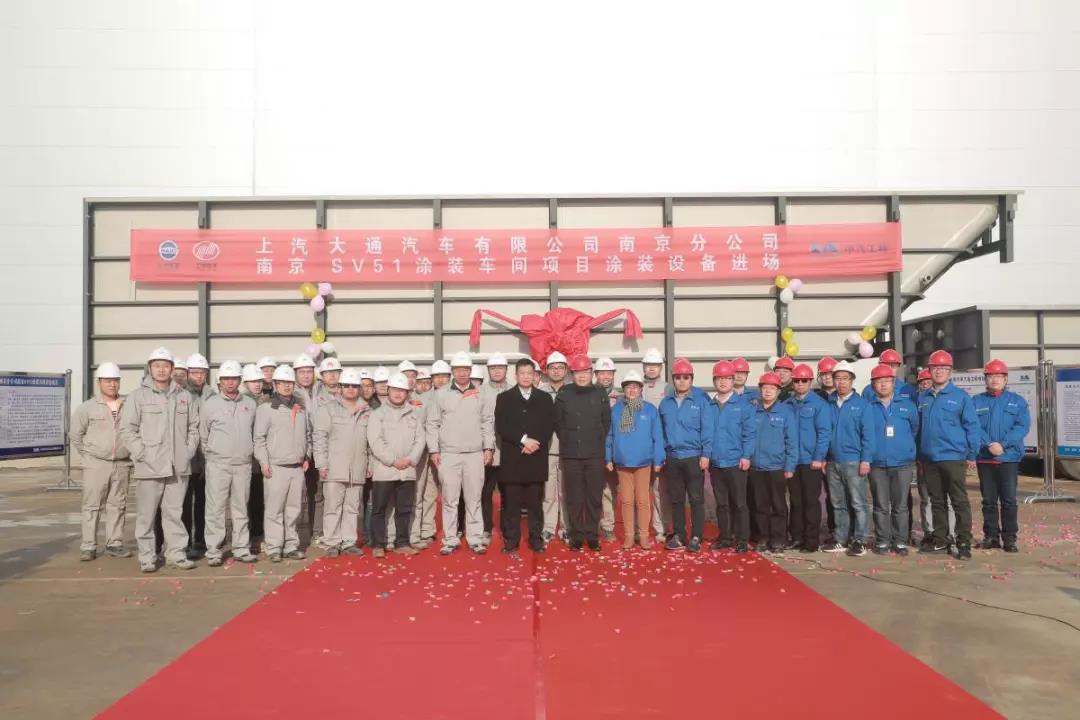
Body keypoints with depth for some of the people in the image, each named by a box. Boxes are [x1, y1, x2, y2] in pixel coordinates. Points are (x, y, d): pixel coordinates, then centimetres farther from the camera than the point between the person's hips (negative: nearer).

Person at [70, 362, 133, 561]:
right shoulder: (88, 407, -1)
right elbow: (76, 435, 6)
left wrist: (131, 456, 7)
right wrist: (88, 455, 5)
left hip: (122, 464, 2)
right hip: (96, 465, -2)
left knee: (118, 505, 7)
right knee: (92, 506, 1)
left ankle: (114, 543, 16)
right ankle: (88, 547, 6)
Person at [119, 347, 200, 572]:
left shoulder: (184, 396, 12)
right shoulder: (138, 396, 0)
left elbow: (193, 427, 18)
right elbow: (127, 429, -3)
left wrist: (188, 451, 6)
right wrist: (142, 453, -10)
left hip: (179, 467, 3)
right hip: (149, 467, -3)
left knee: (174, 512, 9)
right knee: (146, 514, 2)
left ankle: (176, 553, 17)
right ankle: (147, 557, 10)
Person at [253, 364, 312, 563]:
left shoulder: (301, 408, 13)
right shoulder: (266, 408, -2)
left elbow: (308, 434, 21)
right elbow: (259, 438, -4)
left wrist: (306, 456, 13)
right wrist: (264, 462, -9)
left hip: (298, 467, 5)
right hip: (276, 467, -5)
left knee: (293, 509, 9)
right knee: (274, 510, -2)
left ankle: (291, 546, 17)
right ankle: (274, 548, 5)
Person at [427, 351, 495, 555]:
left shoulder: (480, 395, 8)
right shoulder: (441, 394, 4)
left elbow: (488, 422, 10)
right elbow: (432, 424, 4)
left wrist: (489, 447, 3)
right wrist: (434, 450, -2)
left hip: (475, 455, 1)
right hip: (448, 454, -1)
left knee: (474, 499, 4)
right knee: (449, 500, 3)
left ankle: (475, 539, 11)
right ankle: (450, 540, 11)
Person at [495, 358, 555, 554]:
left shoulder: (545, 398, 12)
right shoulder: (504, 398, 8)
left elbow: (550, 426, 5)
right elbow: (501, 427, -2)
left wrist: (535, 443, -10)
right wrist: (523, 440, -12)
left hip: (537, 458, 1)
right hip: (512, 459, -1)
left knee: (535, 503, 4)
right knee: (511, 503, 0)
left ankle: (536, 539, 11)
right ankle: (511, 541, 7)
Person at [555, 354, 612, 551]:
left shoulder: (600, 394, 5)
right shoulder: (563, 394, 2)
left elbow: (606, 422, 13)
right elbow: (557, 422, 10)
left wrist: (597, 441, 9)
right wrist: (567, 440, 8)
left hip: (595, 455, 1)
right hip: (571, 454, 0)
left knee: (594, 497, 4)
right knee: (574, 498, 3)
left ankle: (592, 535, 14)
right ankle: (576, 536, 12)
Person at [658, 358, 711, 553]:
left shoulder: (701, 399, -6)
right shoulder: (666, 403, 6)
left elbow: (706, 428, -8)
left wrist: (705, 454, -12)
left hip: (694, 457, -4)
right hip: (672, 458, 4)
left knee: (696, 499, 2)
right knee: (676, 500, 11)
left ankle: (696, 538, 9)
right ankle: (678, 536, 20)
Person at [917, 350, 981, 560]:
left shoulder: (961, 397, -3)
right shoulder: (922, 398, 11)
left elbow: (972, 427, -4)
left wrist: (972, 455, -7)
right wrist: (918, 455, 11)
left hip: (953, 457, -5)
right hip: (929, 459, 5)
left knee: (960, 502, -2)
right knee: (936, 502, 12)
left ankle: (964, 543, 2)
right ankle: (940, 541, 21)